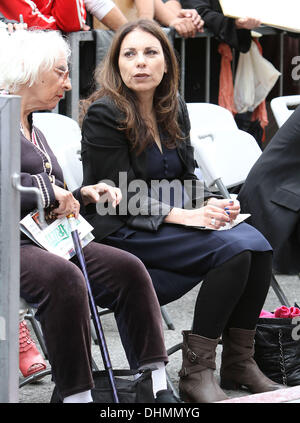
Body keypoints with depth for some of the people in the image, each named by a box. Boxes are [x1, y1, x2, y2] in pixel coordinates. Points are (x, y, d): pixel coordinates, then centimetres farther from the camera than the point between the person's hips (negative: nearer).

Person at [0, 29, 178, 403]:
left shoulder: (33, 131, 26)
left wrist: (79, 195, 14)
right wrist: (48, 190, -14)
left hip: (46, 237, 9)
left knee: (129, 269, -10)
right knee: (63, 276, -37)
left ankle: (157, 388, -12)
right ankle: (76, 396, -34)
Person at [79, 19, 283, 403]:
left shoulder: (174, 109, 12)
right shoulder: (103, 115, -10)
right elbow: (124, 197, -14)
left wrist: (210, 204, -5)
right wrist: (184, 216, -24)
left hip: (174, 221, 7)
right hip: (123, 231, -7)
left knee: (256, 244, -19)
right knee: (232, 250, -26)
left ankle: (239, 361, -8)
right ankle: (195, 371, -20)